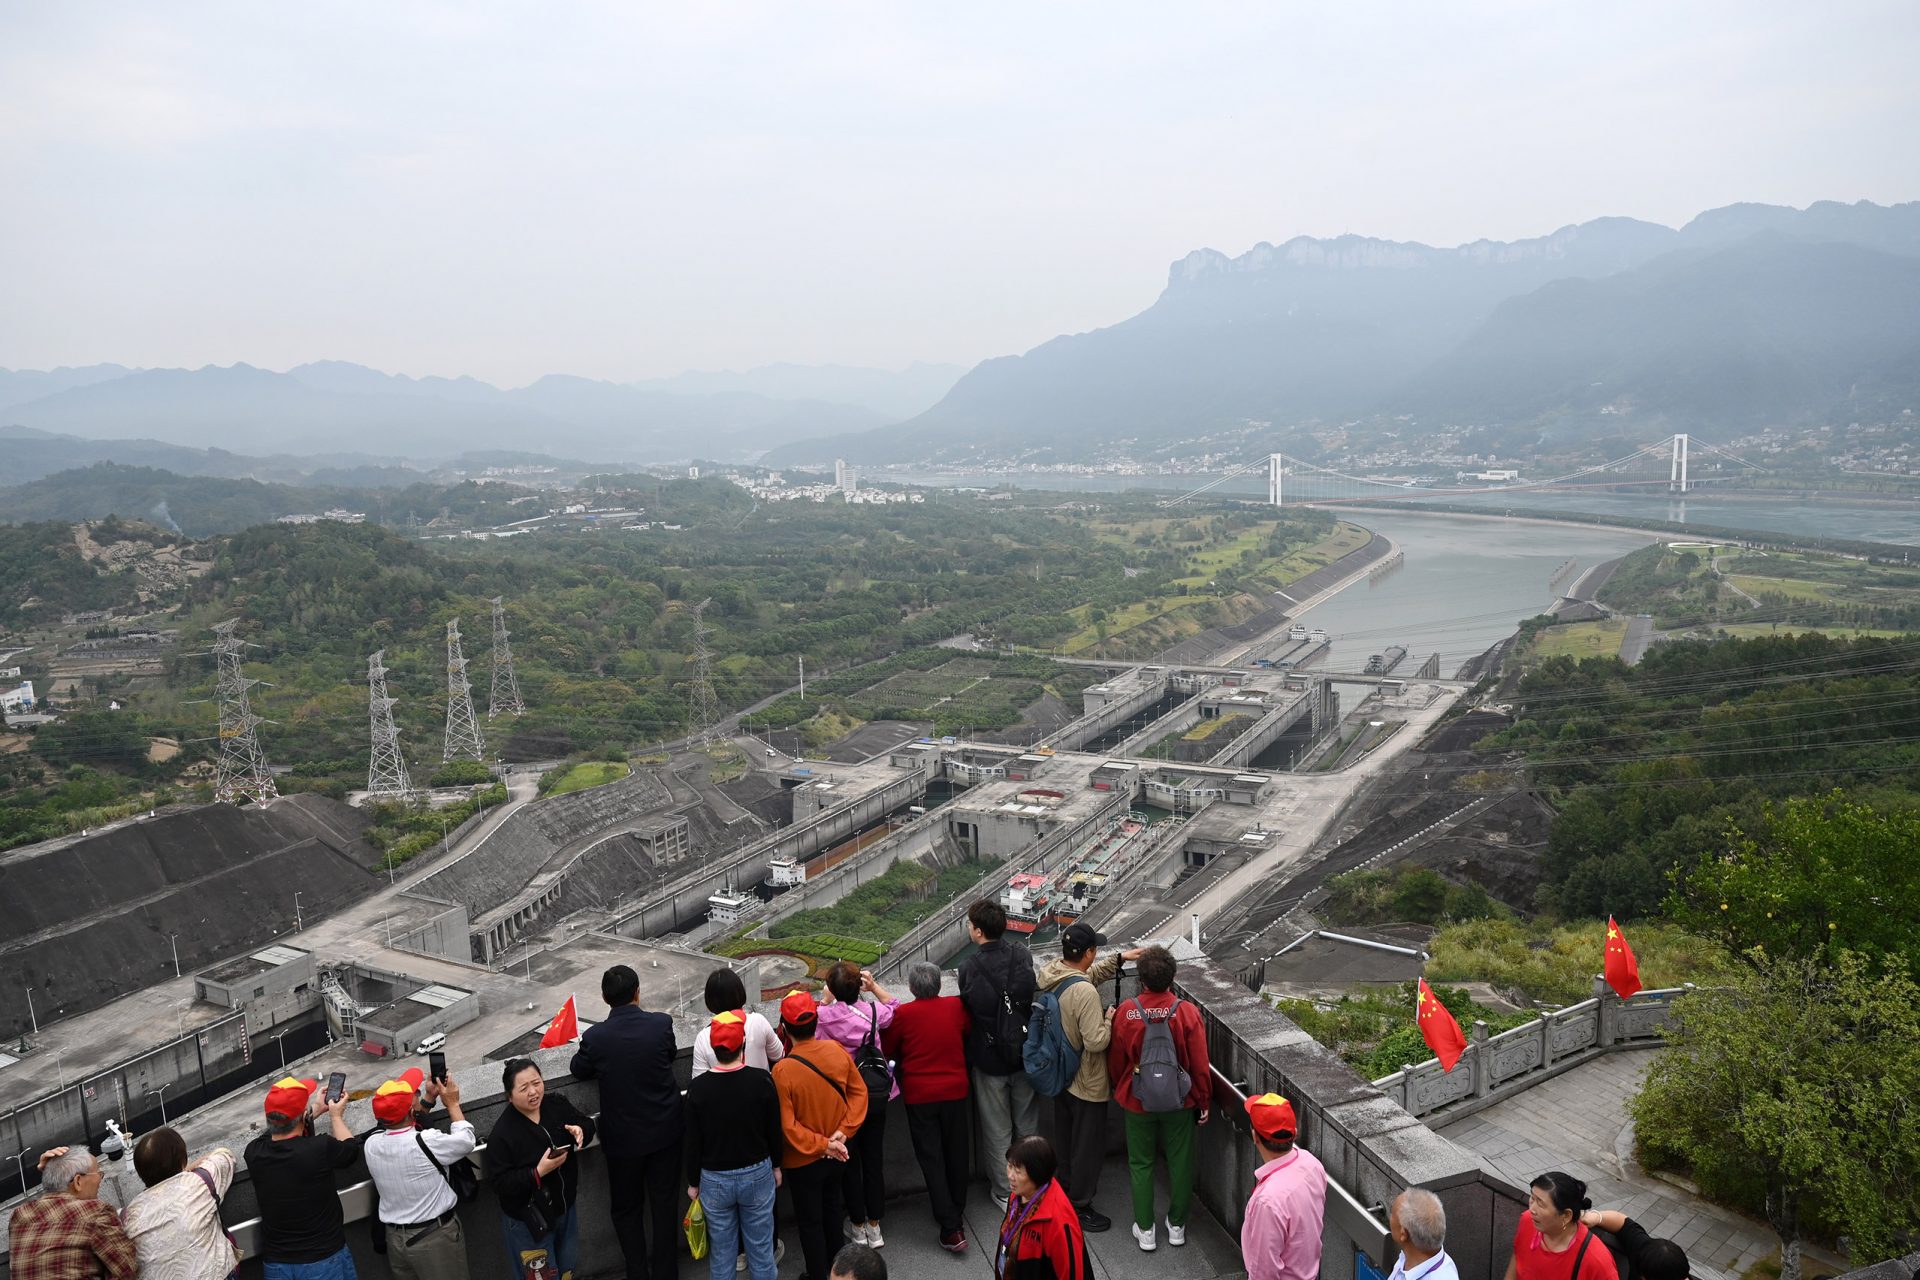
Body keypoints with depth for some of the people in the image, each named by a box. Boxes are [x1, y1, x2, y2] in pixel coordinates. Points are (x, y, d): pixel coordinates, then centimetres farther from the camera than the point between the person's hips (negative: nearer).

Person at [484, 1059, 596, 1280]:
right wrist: (538, 1172, -33)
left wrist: (580, 1131, -18)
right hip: (529, 1220, -5)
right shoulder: (502, 1134, -24)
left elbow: (587, 1124, 5)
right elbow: (499, 1184, -23)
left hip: (566, 1207, 5)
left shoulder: (557, 1105, -9)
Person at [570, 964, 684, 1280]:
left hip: (623, 1138, -1)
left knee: (627, 1208, 19)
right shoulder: (662, 1024, -16)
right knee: (665, 1205, 17)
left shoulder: (595, 1037, -20)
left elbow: (579, 1070, -1)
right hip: (665, 1132, 1)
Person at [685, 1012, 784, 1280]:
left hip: (715, 1180, 0)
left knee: (721, 1251, 16)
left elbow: (693, 1141, -8)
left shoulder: (698, 1087, -16)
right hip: (758, 1174, 0)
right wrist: (776, 1166, 12)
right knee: (760, 1247, 15)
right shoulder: (762, 1080, -17)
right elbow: (774, 1129, -5)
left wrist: (693, 1182, 7)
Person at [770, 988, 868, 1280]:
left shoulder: (782, 1071, -29)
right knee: (831, 1209, 27)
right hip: (836, 1155, 5)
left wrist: (821, 1145, -16)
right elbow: (859, 1092, -7)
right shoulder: (837, 1051, -16)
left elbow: (787, 1125, -25)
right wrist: (843, 1131, -9)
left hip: (802, 1161, -5)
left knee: (809, 1222, 16)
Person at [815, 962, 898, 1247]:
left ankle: (858, 1228, 25)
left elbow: (815, 1030, 4)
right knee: (874, 1160, 14)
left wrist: (826, 999, 6)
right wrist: (874, 986, 7)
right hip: (875, 1096, 2)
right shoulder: (871, 1011, -10)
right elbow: (894, 1007, 12)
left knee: (849, 1163, 13)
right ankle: (874, 1226, 24)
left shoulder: (823, 1015, -19)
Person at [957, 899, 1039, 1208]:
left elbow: (967, 1010, -8)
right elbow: (1030, 998, 1)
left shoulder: (969, 967, -21)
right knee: (1027, 1126, 22)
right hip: (1025, 1055, 3)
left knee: (998, 1131, 15)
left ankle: (1005, 1193, 27)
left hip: (989, 1060, -3)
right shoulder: (1023, 955, -12)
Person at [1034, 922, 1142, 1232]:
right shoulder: (1084, 992, -34)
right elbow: (1096, 1041, -32)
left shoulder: (1051, 972, -7)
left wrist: (1119, 959, 7)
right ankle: (1079, 1206, 24)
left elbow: (1088, 975, 12)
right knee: (1088, 1144, 11)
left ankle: (1068, 1186, 45)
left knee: (1066, 1136, 26)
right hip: (1086, 1082, -8)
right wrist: (1110, 1018, -14)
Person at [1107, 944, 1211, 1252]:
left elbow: (1115, 1061, -3)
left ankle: (1145, 1230, 24)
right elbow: (1200, 1065, -11)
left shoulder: (1126, 1012, -17)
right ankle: (1176, 1225, 31)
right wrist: (1203, 1102, 5)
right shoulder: (1187, 1012, -19)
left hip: (1137, 1102, 0)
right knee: (1180, 1161, 18)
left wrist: (1120, 1090, 16)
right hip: (1179, 1102, 0)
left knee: (1141, 1163, 16)